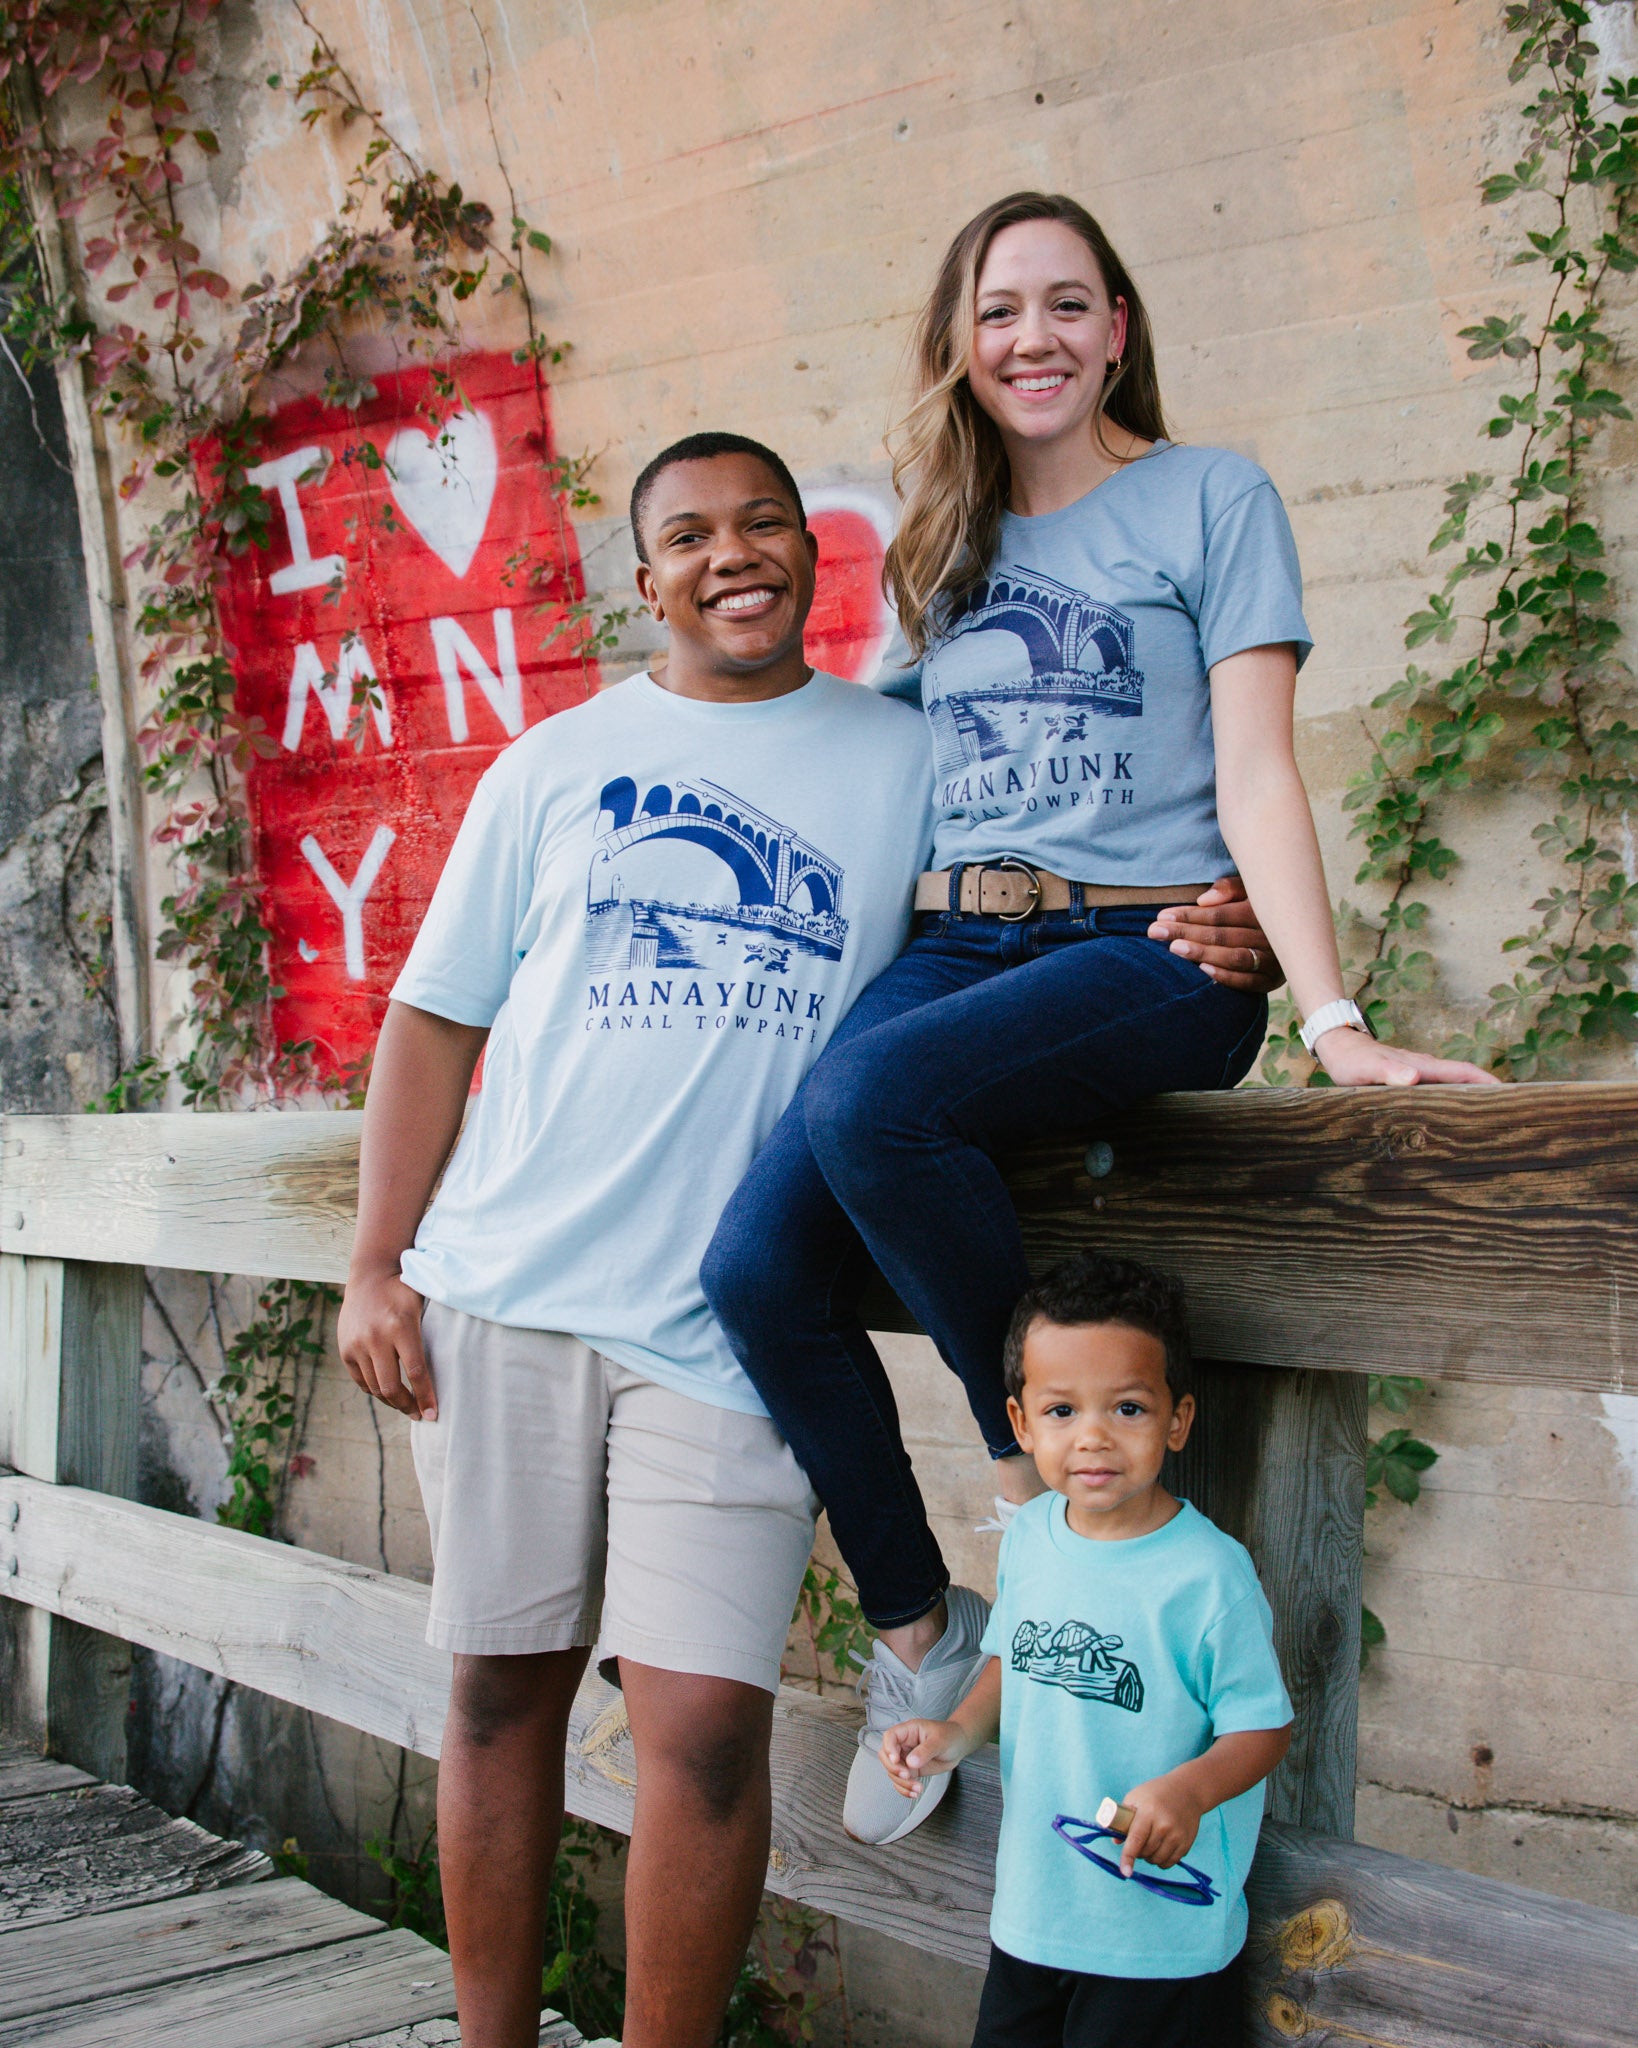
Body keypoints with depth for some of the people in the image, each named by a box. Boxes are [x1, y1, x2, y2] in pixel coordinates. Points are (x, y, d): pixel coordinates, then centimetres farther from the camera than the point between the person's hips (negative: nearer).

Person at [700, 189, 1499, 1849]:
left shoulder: (1211, 497, 5)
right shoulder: (946, 541, 21)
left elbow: (1254, 772, -4)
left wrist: (1332, 1017, -15)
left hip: (1145, 949, -5)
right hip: (954, 943, 5)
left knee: (867, 1097, -35)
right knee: (755, 1266, -18)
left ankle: (1044, 1460, -12)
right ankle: (917, 1632, 1)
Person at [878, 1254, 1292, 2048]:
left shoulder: (1208, 1574, -20)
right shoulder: (1028, 1537, -2)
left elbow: (1262, 1723, -14)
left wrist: (1188, 1790, -31)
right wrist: (959, 1731, -3)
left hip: (1162, 1926, -5)